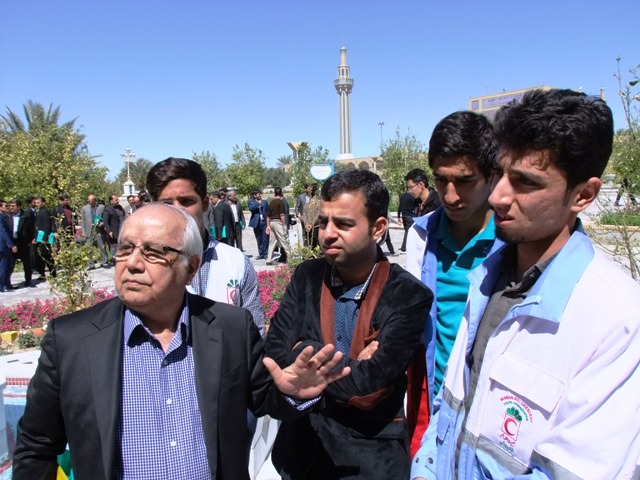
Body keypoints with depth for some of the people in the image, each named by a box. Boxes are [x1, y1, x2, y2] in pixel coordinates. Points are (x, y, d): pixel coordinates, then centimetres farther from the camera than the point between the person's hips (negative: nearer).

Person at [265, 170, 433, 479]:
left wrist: (305, 352, -14)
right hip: (301, 445, 4)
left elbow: (367, 384, -25)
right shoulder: (306, 277, -4)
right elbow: (274, 353, -12)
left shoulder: (409, 297, -17)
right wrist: (347, 367, -19)